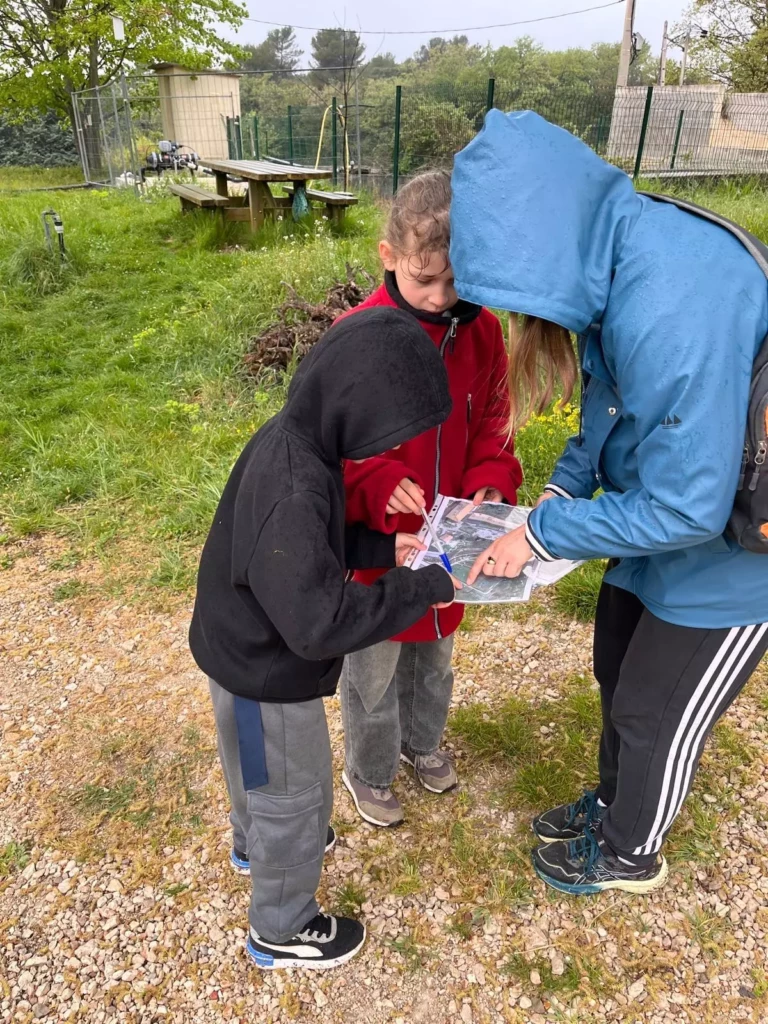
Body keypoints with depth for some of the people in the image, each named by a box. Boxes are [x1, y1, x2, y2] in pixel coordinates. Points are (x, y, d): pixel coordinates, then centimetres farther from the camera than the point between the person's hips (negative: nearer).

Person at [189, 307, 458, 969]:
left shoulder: (293, 441, -8)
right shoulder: (291, 493, -38)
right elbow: (321, 622, -35)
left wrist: (383, 547, -7)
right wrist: (426, 587, -28)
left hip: (250, 652, 9)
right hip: (268, 672, -9)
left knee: (259, 768, 33)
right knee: (296, 797, 14)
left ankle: (254, 842, 63)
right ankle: (281, 931, 41)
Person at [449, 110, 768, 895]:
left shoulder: (669, 308, -36)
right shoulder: (618, 253, -7)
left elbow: (688, 505, -31)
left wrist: (542, 532, -21)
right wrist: (567, 483, -5)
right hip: (660, 519, 8)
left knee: (654, 717, 14)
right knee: (617, 676, 24)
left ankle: (631, 855, 44)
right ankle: (612, 804, 53)